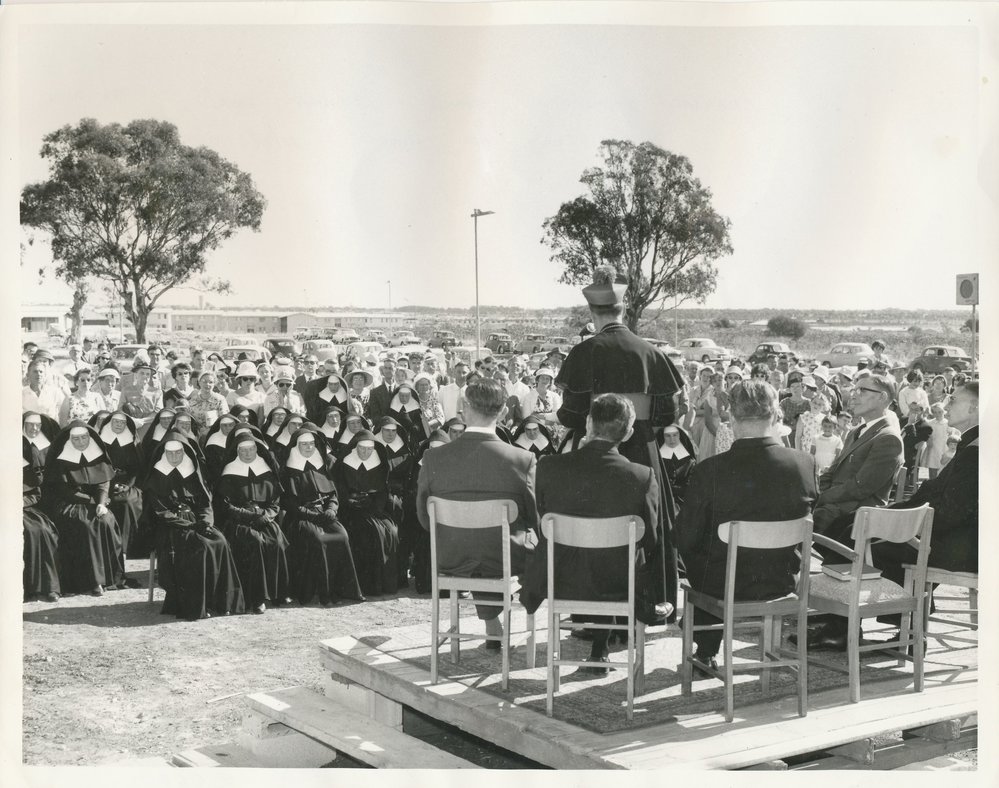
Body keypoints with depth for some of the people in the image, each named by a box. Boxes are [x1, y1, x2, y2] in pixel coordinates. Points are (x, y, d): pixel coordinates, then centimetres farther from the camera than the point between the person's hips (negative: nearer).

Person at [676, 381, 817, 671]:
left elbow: (687, 538, -12)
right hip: (781, 581, 3)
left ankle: (705, 652, 41)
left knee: (697, 556, 30)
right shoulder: (805, 463, -12)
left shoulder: (709, 470, -22)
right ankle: (708, 651, 44)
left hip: (724, 585, -3)